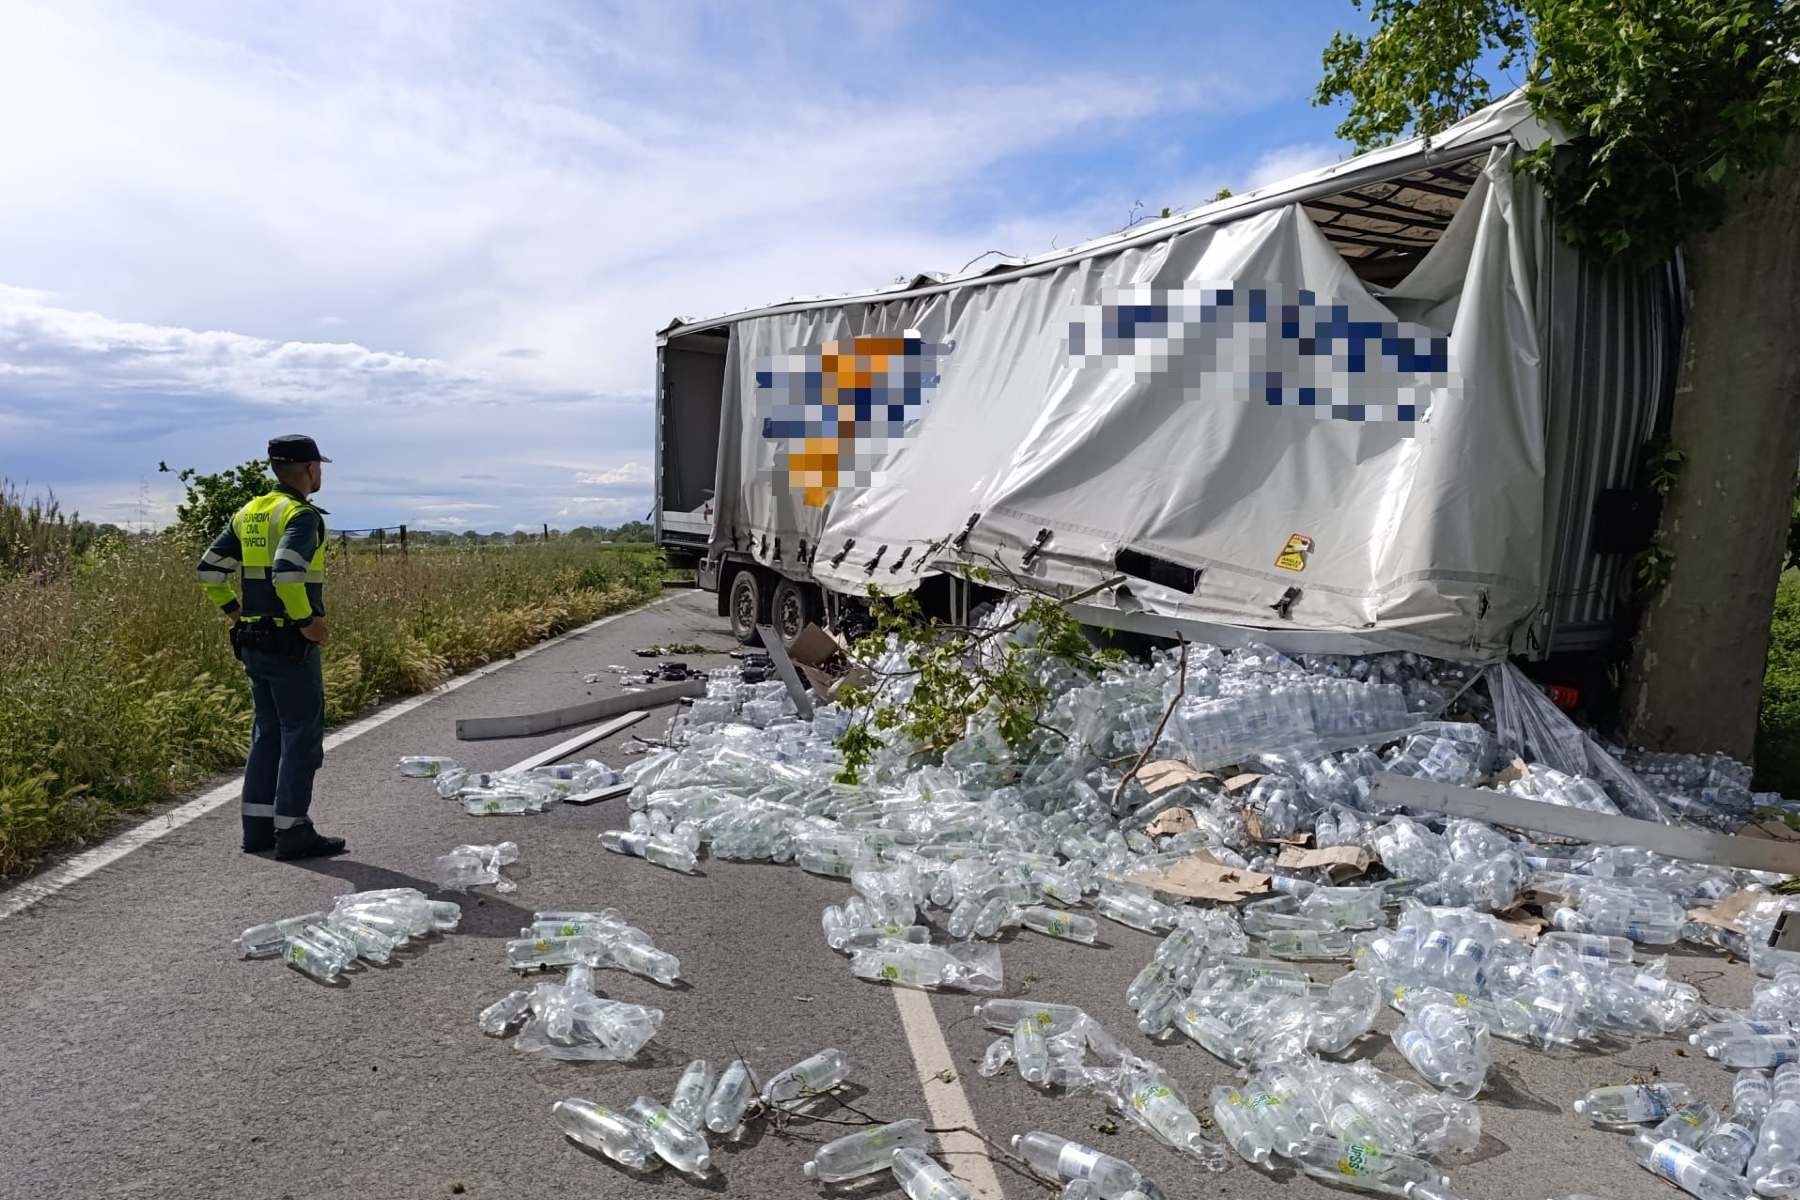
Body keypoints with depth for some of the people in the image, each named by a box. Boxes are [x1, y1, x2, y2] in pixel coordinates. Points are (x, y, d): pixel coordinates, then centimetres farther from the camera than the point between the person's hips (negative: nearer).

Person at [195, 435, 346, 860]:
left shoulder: (248, 513, 12)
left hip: (253, 642, 8)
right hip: (292, 645, -8)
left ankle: (257, 827, 22)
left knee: (268, 733, 16)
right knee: (302, 735, 0)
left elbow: (210, 570, 13)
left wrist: (236, 613, 18)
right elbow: (286, 572, -28)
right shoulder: (301, 515, -13)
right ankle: (292, 832, 4)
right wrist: (308, 620, -19)